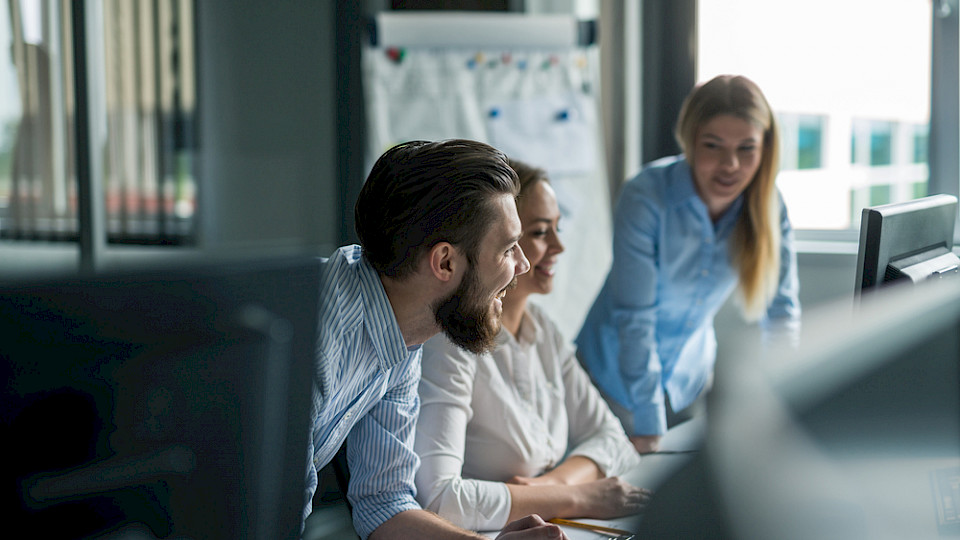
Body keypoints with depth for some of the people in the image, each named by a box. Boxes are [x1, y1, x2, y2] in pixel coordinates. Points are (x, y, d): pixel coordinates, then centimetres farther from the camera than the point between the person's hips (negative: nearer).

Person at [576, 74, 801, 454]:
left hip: (690, 376, 4)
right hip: (619, 373, -4)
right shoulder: (645, 198, -27)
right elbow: (634, 317, -26)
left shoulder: (768, 206, -13)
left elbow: (781, 310, -4)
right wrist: (649, 429, -26)